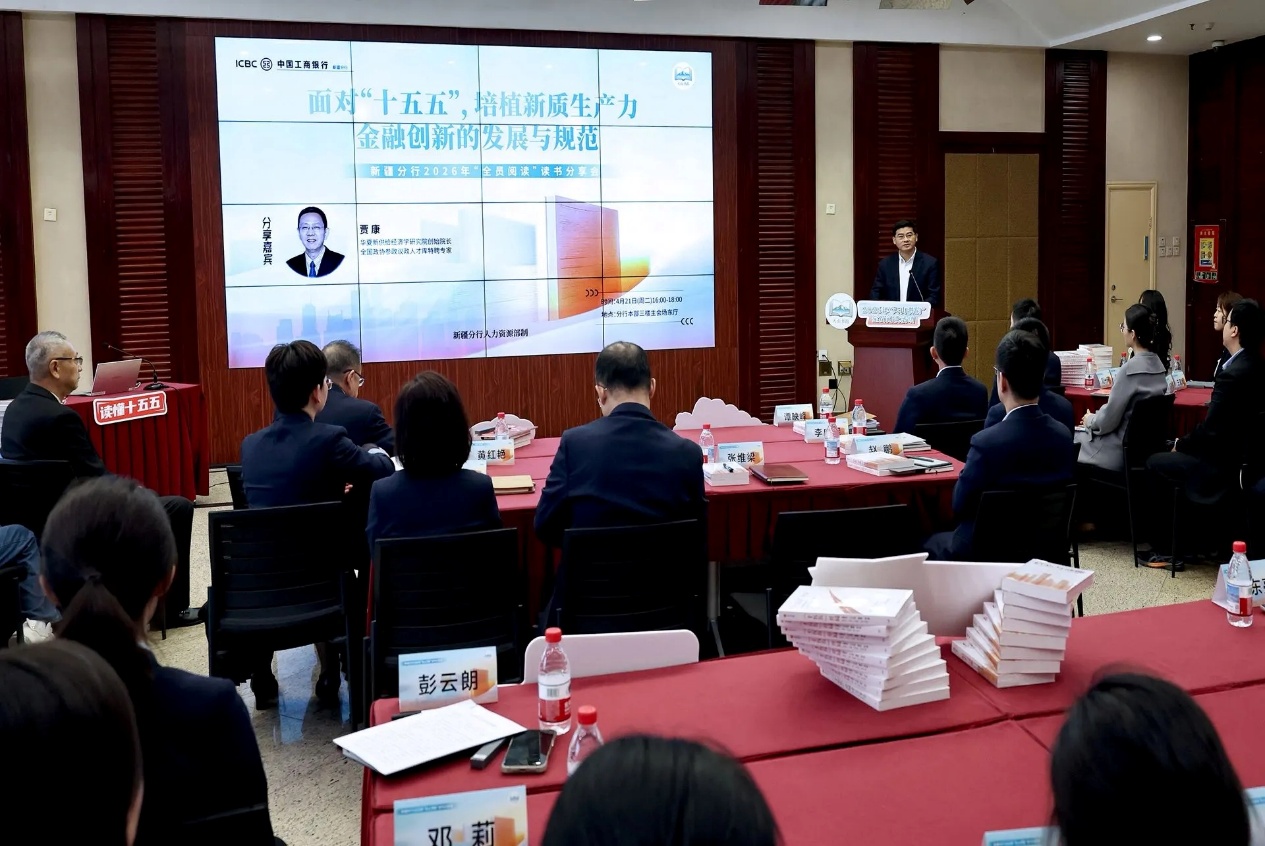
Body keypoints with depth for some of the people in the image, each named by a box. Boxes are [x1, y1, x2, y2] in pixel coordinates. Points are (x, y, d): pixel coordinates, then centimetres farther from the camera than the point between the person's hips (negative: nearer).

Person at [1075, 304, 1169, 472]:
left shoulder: (1130, 368, -23)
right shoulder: (1157, 364, 3)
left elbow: (1108, 420, -18)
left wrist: (1089, 420, 1)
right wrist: (1095, 419, 14)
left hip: (1122, 450, -8)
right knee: (1081, 435, 22)